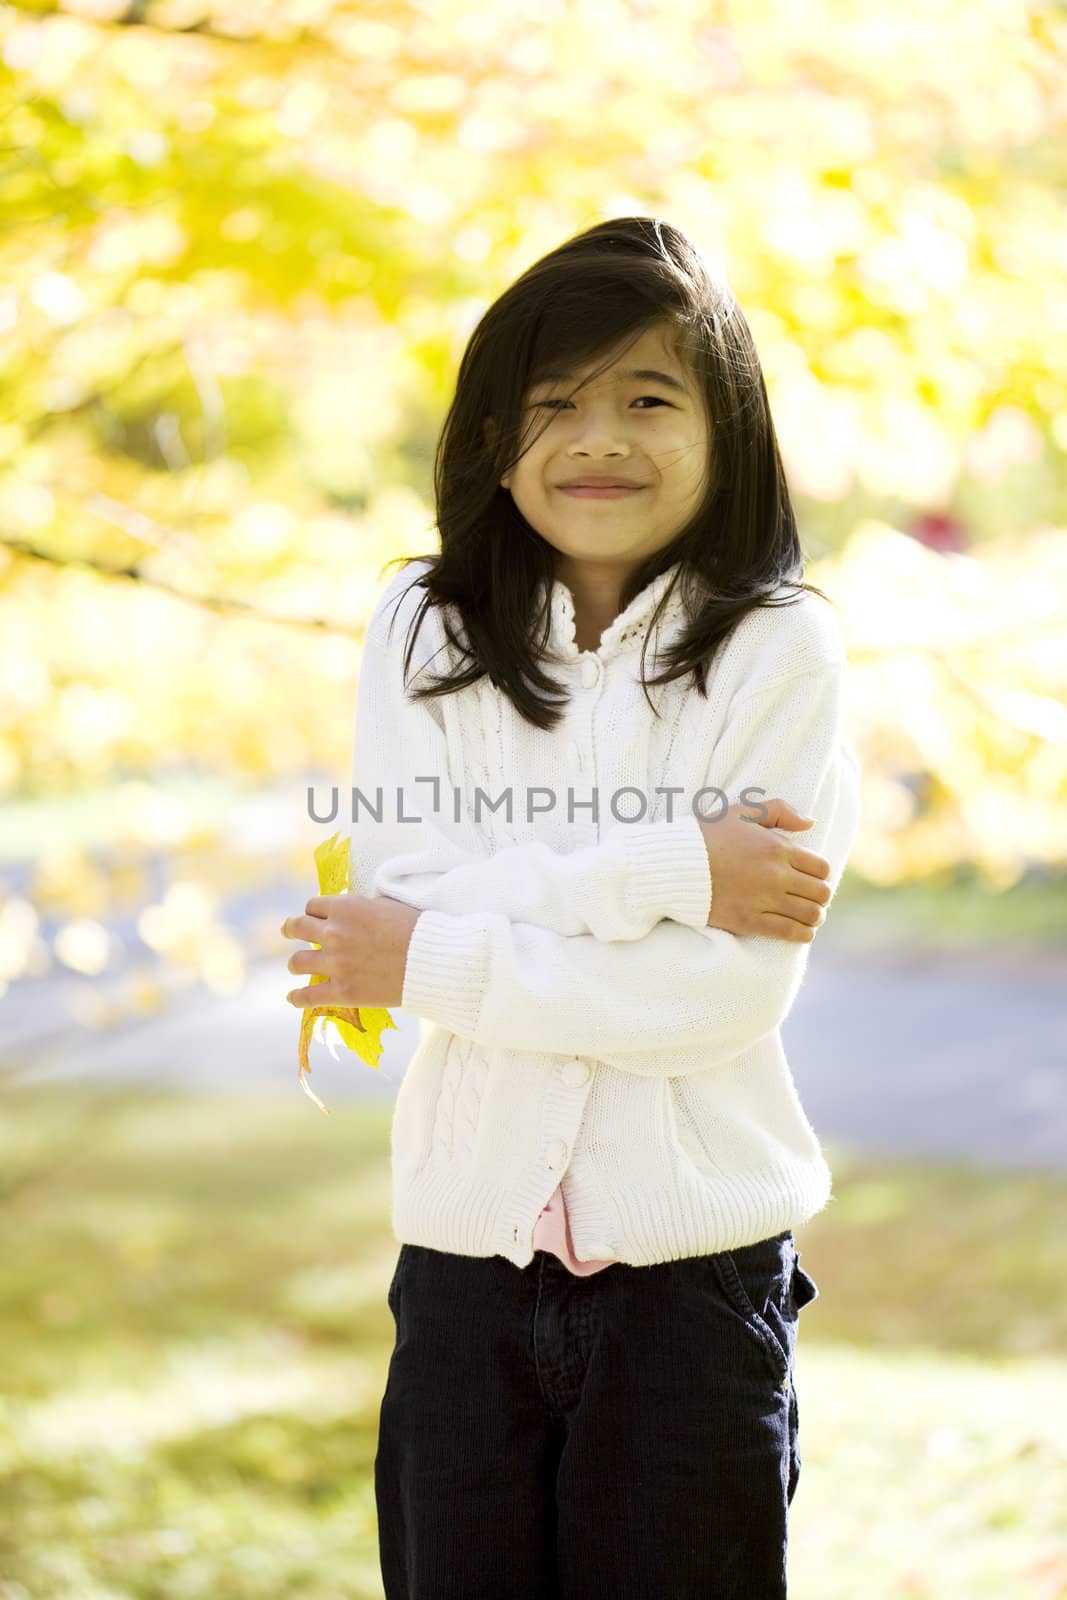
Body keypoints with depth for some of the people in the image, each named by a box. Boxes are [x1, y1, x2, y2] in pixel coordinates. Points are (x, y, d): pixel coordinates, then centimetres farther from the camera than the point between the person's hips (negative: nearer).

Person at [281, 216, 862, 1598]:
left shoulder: (779, 652, -5)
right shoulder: (422, 629, 4)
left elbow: (739, 982, -14)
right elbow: (393, 885, -9)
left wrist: (435, 962, -12)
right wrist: (664, 871, -16)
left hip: (695, 1265, -2)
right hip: (467, 1244, 2)